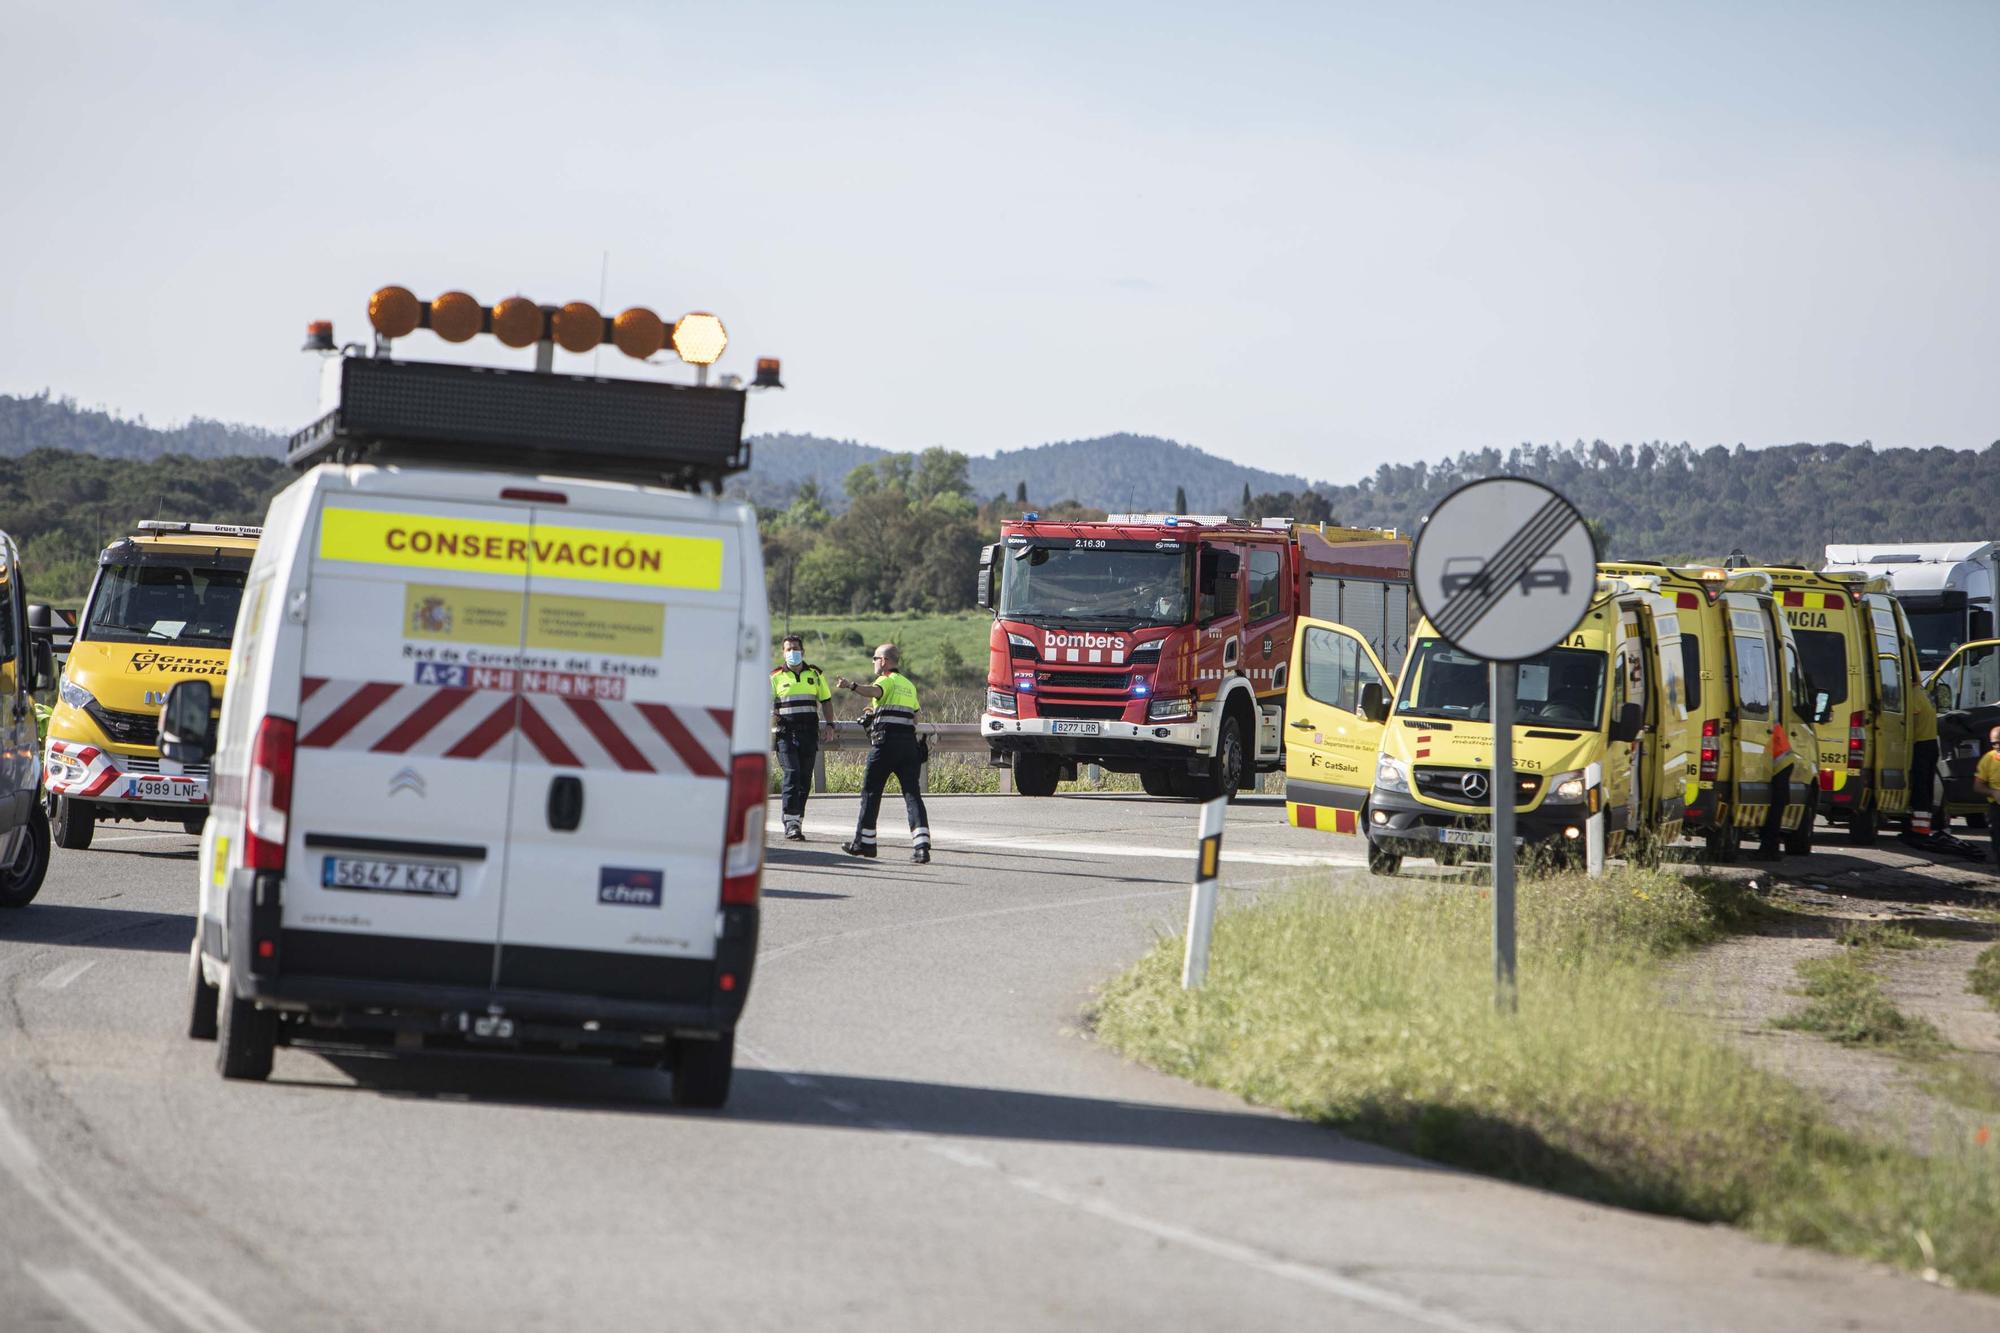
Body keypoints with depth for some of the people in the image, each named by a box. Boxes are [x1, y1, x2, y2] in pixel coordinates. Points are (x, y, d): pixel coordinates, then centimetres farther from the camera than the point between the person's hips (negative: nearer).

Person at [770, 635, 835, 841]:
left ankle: (797, 820, 12)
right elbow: (767, 703, 6)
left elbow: (826, 701, 18)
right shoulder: (776, 677, 7)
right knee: (792, 773, -16)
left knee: (805, 777, 4)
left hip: (809, 732, 3)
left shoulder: (815, 674, 13)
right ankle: (791, 821, -19)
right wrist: (771, 716, -17)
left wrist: (829, 725, 6)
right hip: (786, 732, -3)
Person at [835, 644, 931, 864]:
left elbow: (874, 691, -24)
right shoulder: (909, 685, 23)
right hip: (909, 742, 6)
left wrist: (852, 686, -41)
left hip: (886, 741, -6)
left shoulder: (887, 680, 0)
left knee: (871, 792, 7)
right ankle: (921, 845, -18)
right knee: (912, 794, -3)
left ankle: (865, 842, 13)